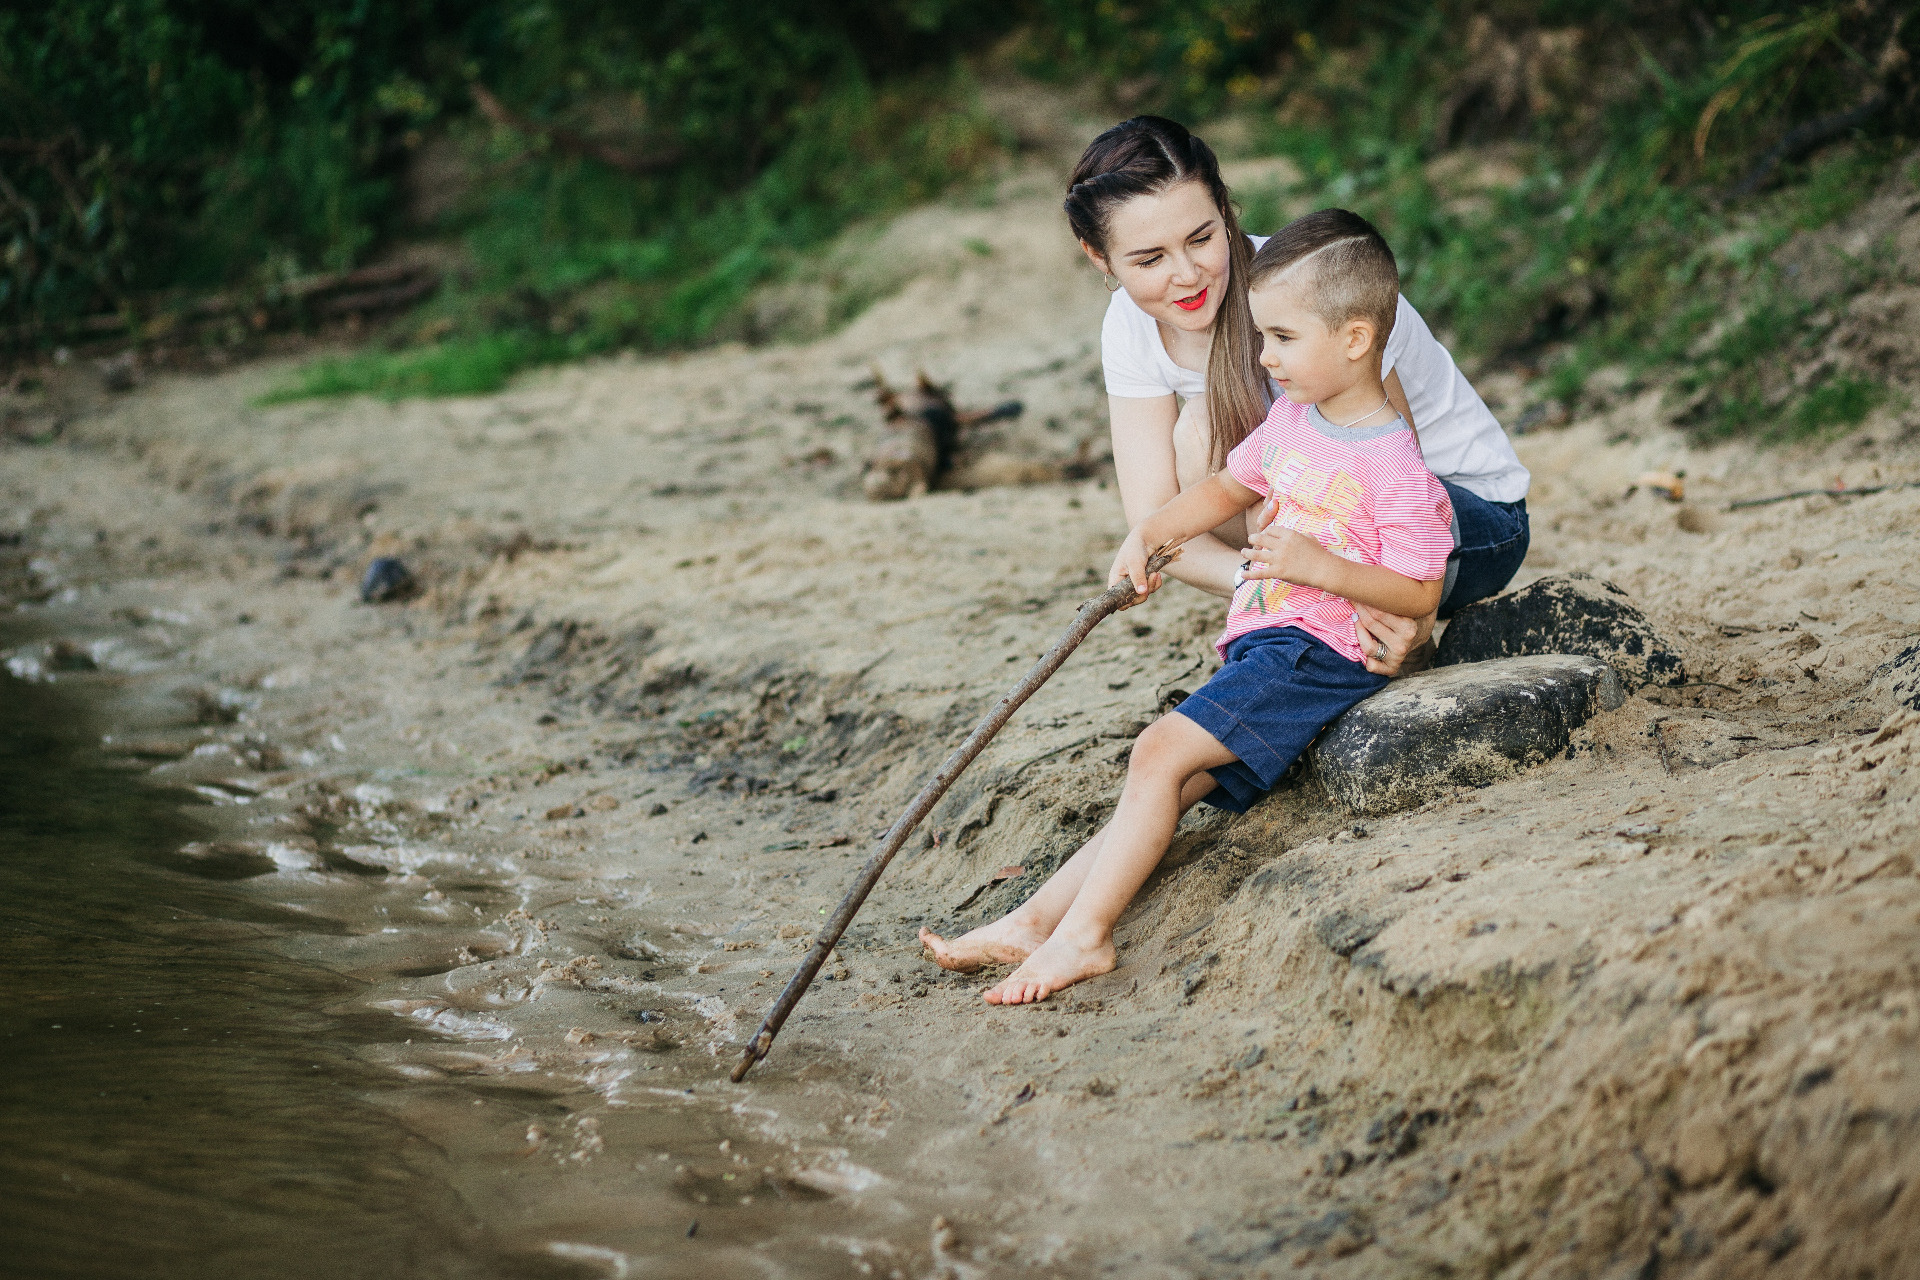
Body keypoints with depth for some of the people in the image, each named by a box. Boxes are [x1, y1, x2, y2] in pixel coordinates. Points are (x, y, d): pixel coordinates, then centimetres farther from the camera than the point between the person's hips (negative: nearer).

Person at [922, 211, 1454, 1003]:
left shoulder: (1394, 464, -14)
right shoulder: (1290, 419, 12)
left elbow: (1420, 596, -14)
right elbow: (1230, 487, 27)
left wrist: (1317, 564, -24)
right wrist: (1149, 534, 11)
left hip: (1316, 652, -9)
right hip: (1261, 645, 9)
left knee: (1159, 753, -20)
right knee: (1165, 786, 2)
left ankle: (1082, 934, -19)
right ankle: (1035, 920, -2)